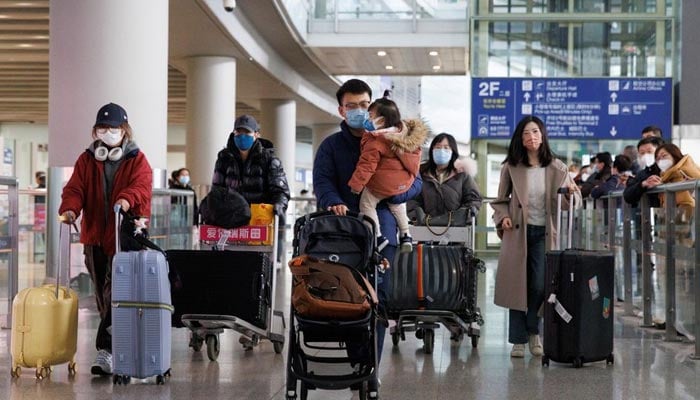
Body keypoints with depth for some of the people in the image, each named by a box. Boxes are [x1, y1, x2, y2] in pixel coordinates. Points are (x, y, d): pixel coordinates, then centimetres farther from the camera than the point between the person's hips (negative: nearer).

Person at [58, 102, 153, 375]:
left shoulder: (137, 160, 2)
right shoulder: (86, 160, 13)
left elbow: (142, 185, -15)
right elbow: (75, 188, 2)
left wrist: (127, 199, -38)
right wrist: (70, 209, -20)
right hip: (94, 235, 5)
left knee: (115, 292, -14)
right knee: (102, 295, 12)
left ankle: (105, 349, -17)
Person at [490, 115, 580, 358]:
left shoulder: (556, 168, 4)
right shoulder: (511, 167, 3)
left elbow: (570, 202, 5)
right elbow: (500, 200, 12)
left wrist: (571, 193, -17)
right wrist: (503, 217, -7)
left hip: (544, 233, 0)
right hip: (517, 232, 0)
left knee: (540, 286, -7)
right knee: (517, 286, 1)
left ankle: (534, 333, 17)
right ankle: (518, 340, 11)